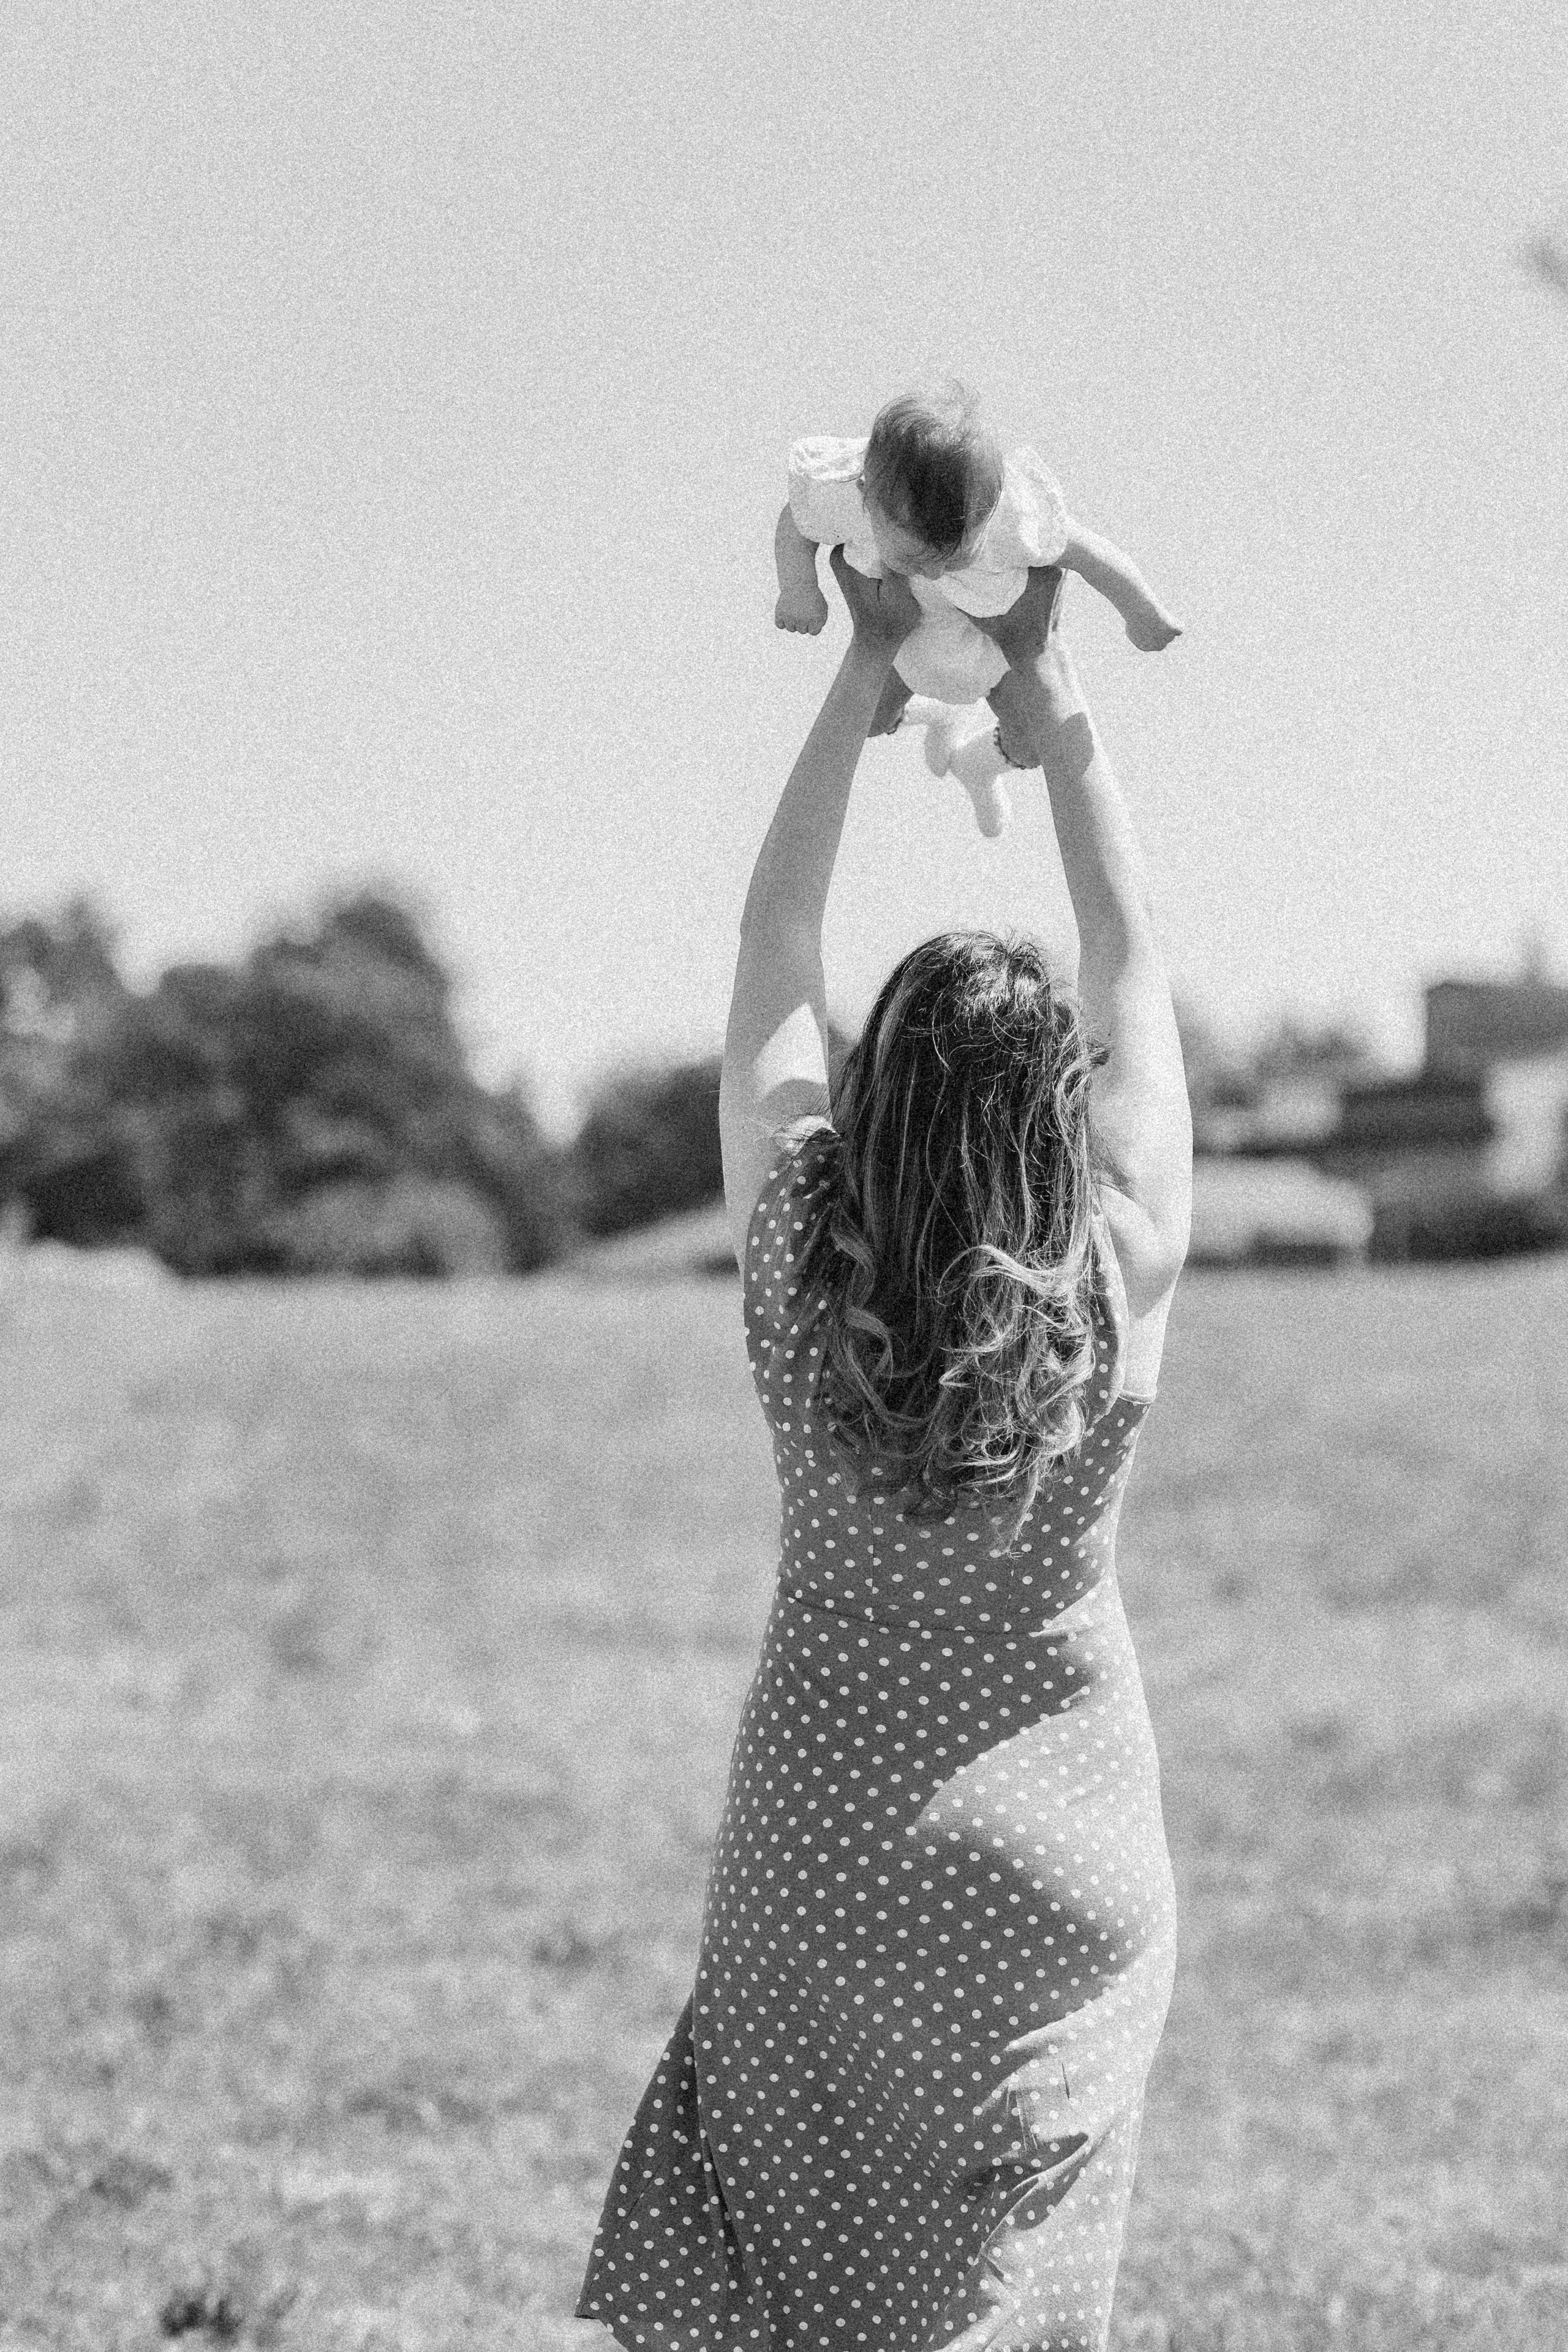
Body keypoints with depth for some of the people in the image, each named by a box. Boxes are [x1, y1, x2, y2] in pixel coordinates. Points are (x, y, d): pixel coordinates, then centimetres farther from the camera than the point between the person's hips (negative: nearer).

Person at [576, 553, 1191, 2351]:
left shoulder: (799, 1275, -12)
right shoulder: (1116, 1287, -12)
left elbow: (772, 955, -1)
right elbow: (1133, 971, 0)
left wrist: (868, 672, 3)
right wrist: (1049, 691, 6)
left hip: (823, 1860, 0)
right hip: (1067, 1880, 0)